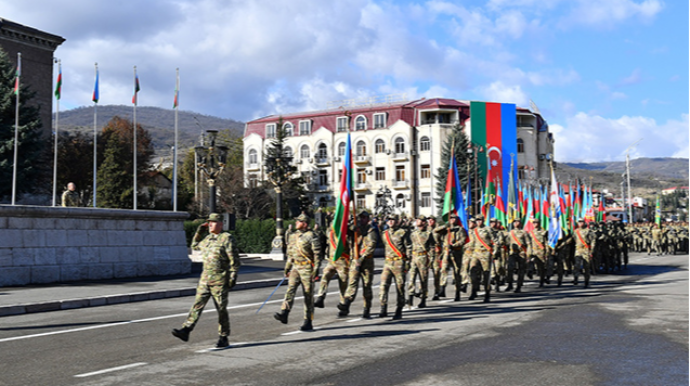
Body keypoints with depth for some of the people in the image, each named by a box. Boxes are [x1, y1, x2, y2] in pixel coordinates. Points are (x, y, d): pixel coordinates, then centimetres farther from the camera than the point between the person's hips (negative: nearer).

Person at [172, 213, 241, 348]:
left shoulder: (227, 238, -9)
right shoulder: (208, 238, 13)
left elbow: (234, 260, -11)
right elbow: (195, 245, 31)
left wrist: (233, 277, -16)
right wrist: (199, 231, 17)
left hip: (220, 281, -6)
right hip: (205, 279, 6)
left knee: (221, 309, 2)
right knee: (197, 304, -1)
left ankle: (223, 338, 11)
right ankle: (186, 330, -4)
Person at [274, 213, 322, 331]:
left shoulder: (311, 236, -8)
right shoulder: (293, 235, 14)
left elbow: (317, 254, -12)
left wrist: (316, 269, -17)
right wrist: (287, 268, 21)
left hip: (307, 269, -6)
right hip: (295, 268, 6)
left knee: (308, 296, 0)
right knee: (290, 289, -13)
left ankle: (308, 322, 6)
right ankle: (284, 314, -25)